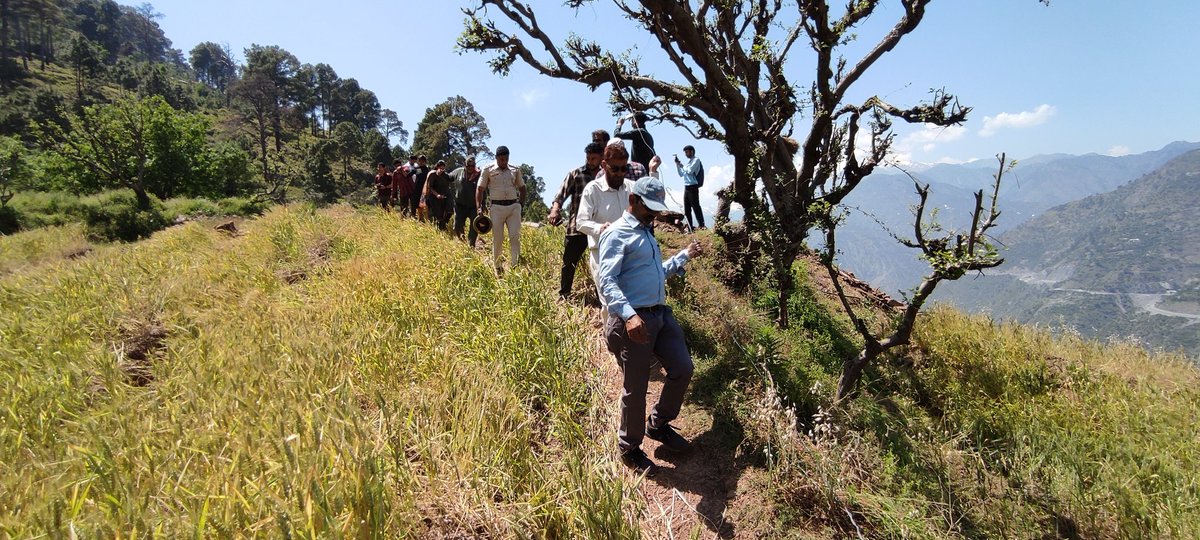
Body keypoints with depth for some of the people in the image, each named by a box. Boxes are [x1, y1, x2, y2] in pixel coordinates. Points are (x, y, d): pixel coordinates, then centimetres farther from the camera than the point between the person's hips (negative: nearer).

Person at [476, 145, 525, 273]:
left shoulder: (515, 170, 10)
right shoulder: (488, 170, 2)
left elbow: (522, 187, 21)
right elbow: (480, 189, 4)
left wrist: (520, 203, 9)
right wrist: (478, 207, -4)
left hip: (514, 207, 2)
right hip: (497, 207, -2)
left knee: (515, 237, -8)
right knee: (497, 239, 2)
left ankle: (515, 266, -6)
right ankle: (496, 267, 16)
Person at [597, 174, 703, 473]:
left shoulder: (647, 232, 20)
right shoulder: (617, 234, -9)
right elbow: (607, 282, -21)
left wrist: (685, 255, 22)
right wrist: (629, 315, -35)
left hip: (661, 314, 9)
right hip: (634, 321, -9)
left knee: (683, 369, 12)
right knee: (636, 388, 2)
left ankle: (658, 424, 34)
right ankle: (630, 449, 24)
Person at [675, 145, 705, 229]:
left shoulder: (696, 160, -2)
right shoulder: (688, 162, 19)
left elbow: (690, 171, -16)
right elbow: (681, 174, 24)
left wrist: (682, 165, -2)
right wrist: (677, 164, 14)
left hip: (693, 187, -8)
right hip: (686, 187, 8)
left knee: (696, 206, -10)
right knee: (686, 209, 7)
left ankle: (701, 226, -10)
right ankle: (690, 227, 11)